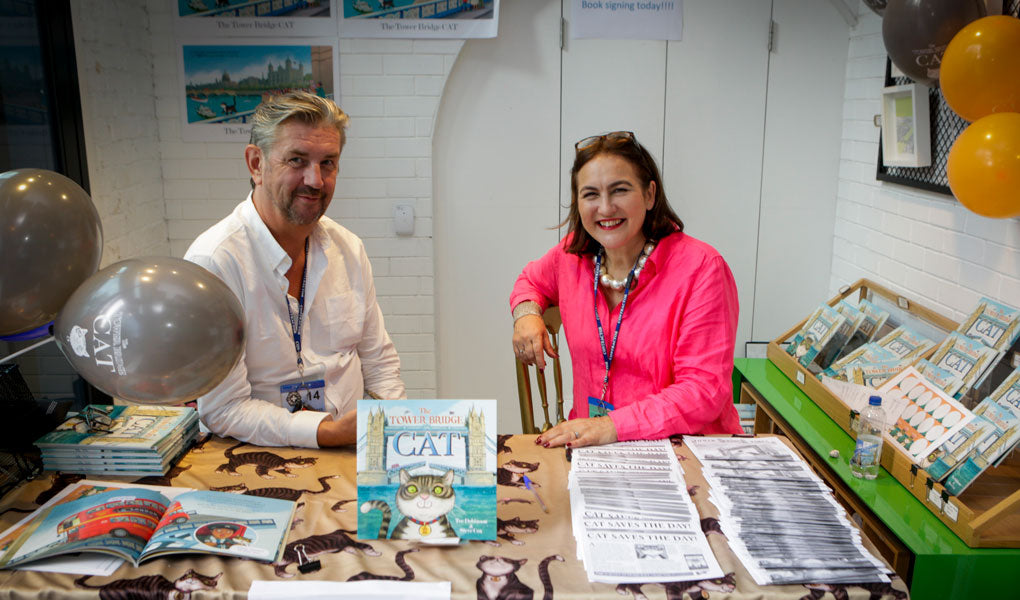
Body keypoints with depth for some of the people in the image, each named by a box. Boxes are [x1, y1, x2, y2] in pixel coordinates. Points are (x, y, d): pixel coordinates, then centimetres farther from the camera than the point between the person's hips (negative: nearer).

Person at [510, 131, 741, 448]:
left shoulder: (701, 268, -12)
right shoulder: (573, 253, 4)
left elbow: (704, 390, -15)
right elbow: (532, 280, 28)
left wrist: (614, 425, -26)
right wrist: (527, 311, 5)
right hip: (590, 444, 4)